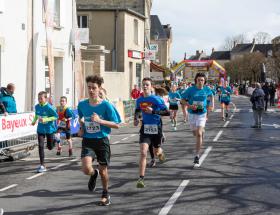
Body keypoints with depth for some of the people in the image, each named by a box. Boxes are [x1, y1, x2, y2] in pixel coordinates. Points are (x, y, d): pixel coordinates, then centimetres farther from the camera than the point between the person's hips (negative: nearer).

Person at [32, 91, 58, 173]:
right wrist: (34, 121, 3)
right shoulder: (37, 107, -2)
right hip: (40, 129, 3)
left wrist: (45, 119, -24)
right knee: (41, 146, -7)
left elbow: (56, 116, -17)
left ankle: (55, 139, 44)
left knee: (50, 147, 9)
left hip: (49, 129, -3)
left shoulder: (49, 107, -19)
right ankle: (42, 165, -2)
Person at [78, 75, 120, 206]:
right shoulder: (82, 104, 0)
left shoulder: (106, 105, -10)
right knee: (86, 169, -19)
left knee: (103, 170, 9)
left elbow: (116, 125, -10)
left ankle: (105, 194, 35)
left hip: (102, 140, -1)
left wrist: (100, 120, -21)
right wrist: (81, 127, 4)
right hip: (87, 141, 2)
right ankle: (94, 174, 20)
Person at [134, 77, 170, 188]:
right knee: (143, 153, -15)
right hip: (145, 128, 2)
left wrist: (153, 111, -24)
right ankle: (141, 179, -14)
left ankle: (161, 152, 59)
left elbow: (167, 112, -16)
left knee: (156, 152, 17)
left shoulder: (157, 99, -12)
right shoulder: (139, 100, 3)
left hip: (156, 128, -2)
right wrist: (136, 118, 4)